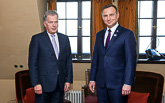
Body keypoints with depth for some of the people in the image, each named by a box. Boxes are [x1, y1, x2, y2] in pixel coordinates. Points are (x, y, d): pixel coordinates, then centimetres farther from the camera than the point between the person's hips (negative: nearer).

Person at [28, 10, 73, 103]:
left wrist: (68, 80, 4)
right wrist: (36, 84, -11)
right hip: (43, 84, -3)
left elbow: (68, 61, 10)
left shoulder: (65, 39, 10)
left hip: (60, 84, 4)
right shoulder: (37, 39, -2)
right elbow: (32, 63, -5)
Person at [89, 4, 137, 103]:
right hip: (101, 83, 5)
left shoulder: (127, 34, -6)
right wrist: (92, 79, 10)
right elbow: (95, 58, 13)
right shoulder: (99, 35, 12)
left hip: (118, 83, -5)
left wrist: (128, 83, -15)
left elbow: (131, 61, -10)